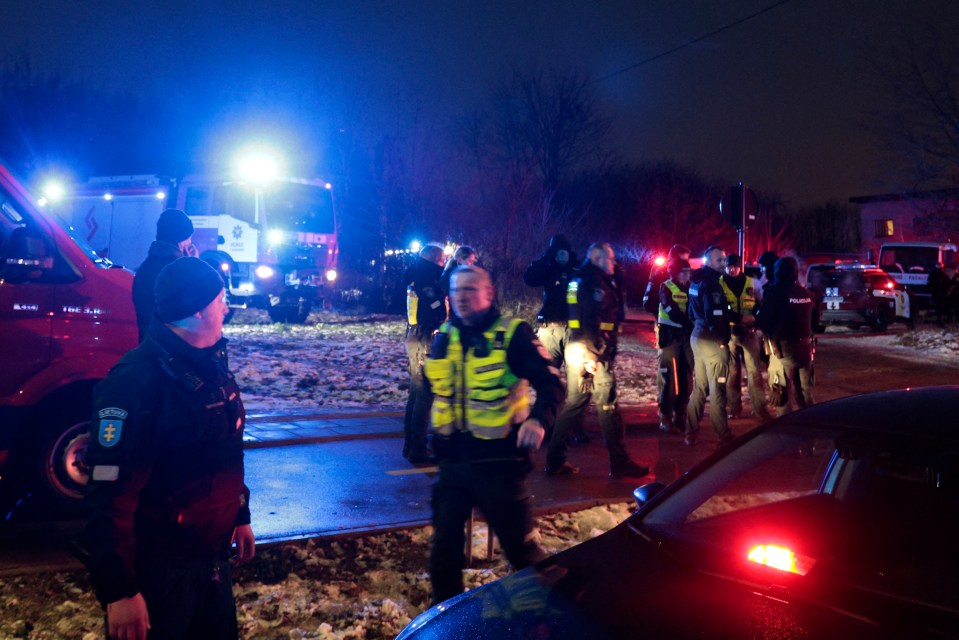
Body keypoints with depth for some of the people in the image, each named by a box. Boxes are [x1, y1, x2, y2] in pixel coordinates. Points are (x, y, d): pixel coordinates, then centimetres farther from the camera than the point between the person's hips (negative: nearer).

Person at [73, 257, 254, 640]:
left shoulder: (211, 367, 5)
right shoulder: (137, 382, -24)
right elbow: (111, 497, -26)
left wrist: (240, 515, 22)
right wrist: (119, 590, -25)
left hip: (212, 557, 8)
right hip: (157, 568, -8)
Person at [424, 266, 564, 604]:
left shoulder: (513, 334, -9)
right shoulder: (443, 338, 7)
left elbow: (550, 383, -15)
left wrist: (538, 419, -33)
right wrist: (432, 431, 15)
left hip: (498, 461, -5)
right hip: (451, 460, 5)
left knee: (520, 544, 6)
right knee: (444, 543, 13)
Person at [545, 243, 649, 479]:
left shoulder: (582, 280, 19)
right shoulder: (594, 282, -12)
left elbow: (616, 312, 23)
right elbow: (590, 320, -21)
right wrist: (593, 355, -23)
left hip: (577, 348, 10)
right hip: (591, 350, -10)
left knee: (574, 403, 11)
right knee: (607, 405, -3)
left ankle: (555, 461, 12)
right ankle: (619, 462, 4)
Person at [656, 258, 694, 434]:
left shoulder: (689, 287, 12)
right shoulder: (666, 288, -5)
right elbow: (673, 313, -15)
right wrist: (691, 323, -24)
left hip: (687, 336, 5)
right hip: (670, 336, -5)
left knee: (686, 378, 5)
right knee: (670, 379, -6)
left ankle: (680, 417, 14)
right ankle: (665, 419, 1)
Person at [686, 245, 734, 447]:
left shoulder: (695, 281, 12)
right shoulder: (711, 284, -17)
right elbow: (715, 317, -23)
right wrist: (723, 338, -12)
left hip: (698, 336, 9)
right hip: (712, 339, -9)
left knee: (699, 387, 15)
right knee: (717, 389, -1)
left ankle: (691, 432, 17)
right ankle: (724, 435, 6)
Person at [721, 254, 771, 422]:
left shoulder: (751, 282, 4)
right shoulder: (720, 283, 0)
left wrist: (755, 318, -6)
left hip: (749, 332, 0)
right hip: (728, 332, 0)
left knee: (754, 370, -3)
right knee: (732, 371, 6)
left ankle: (760, 409, -2)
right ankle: (734, 407, 15)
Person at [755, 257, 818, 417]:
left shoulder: (776, 293, -13)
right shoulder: (807, 294, 4)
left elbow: (762, 322, -14)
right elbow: (815, 319, 18)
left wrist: (756, 319, 6)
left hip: (784, 349, -6)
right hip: (805, 347, 6)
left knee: (781, 394, 2)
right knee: (805, 392, 18)